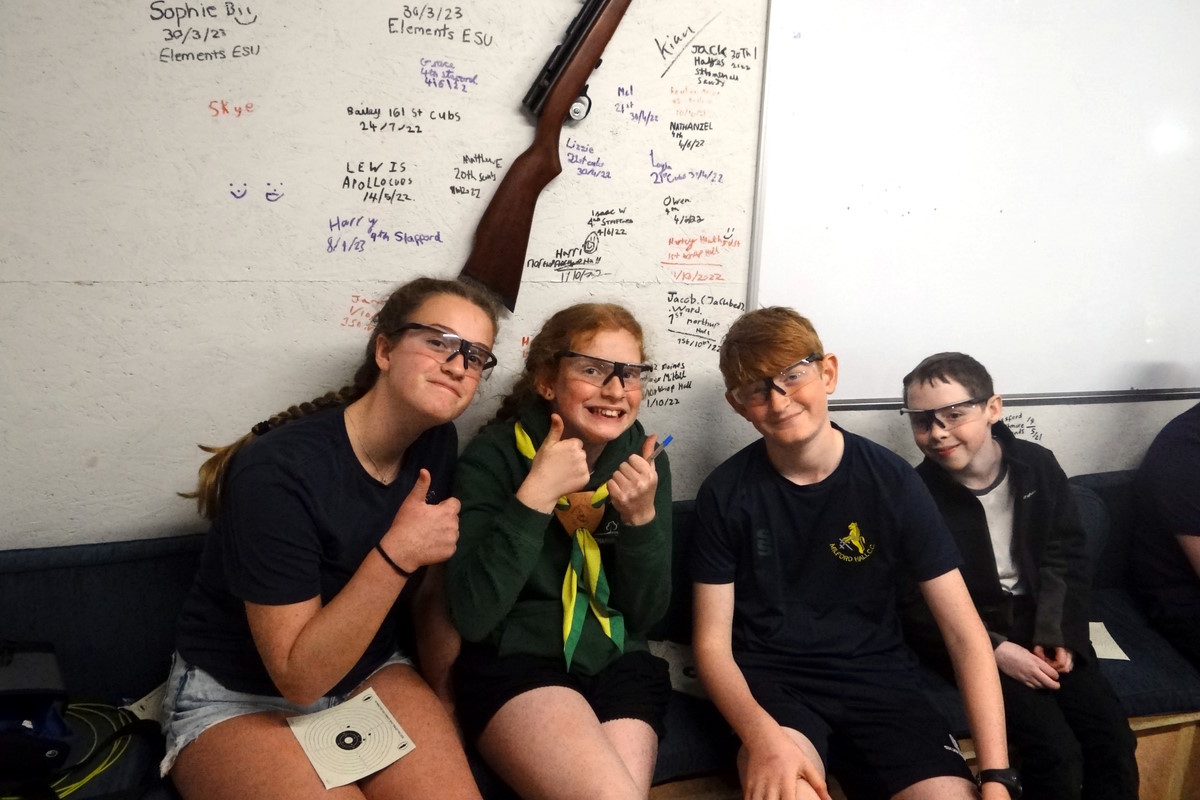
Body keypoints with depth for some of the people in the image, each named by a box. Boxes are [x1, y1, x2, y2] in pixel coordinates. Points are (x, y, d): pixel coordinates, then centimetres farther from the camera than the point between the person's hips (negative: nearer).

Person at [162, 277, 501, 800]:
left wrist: (446, 690, 8)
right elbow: (298, 677, -24)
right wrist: (396, 555, -32)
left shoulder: (437, 445, -6)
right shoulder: (279, 472, -26)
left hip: (370, 675, 5)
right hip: (238, 698, -4)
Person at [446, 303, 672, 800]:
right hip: (513, 664, -3)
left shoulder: (642, 459, 0)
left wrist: (642, 517, -17)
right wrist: (535, 495, -27)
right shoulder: (494, 455, -12)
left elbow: (647, 614, 1)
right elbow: (472, 616, -18)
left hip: (617, 665, 4)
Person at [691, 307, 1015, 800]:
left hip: (875, 675, 3)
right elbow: (712, 641, -6)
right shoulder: (726, 493, -5)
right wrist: (761, 735, -25)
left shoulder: (892, 481, -4)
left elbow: (964, 633, -4)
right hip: (770, 677, -2)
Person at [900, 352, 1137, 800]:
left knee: (1113, 739, -7)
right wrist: (996, 650, -18)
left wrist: (1056, 633, -7)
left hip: (1040, 622, 5)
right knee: (1056, 752, -18)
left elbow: (1066, 556, 6)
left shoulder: (1038, 465, -2)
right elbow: (917, 608, -11)